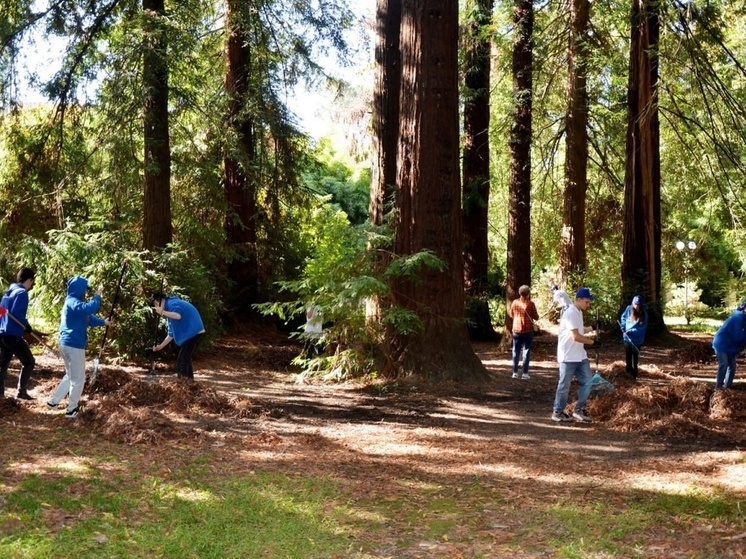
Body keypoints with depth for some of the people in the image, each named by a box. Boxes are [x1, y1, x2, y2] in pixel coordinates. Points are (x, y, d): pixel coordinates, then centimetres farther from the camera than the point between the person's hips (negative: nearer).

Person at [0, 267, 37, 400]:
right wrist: (26, 325, -9)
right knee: (29, 361, 0)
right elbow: (16, 313, -23)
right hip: (13, 334, -9)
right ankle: (21, 391, -4)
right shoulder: (22, 293, -12)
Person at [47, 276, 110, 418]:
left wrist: (103, 322, 20)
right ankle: (72, 409, 13)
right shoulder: (73, 302, -18)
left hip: (68, 343, 10)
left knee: (71, 376, 24)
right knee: (78, 378, 3)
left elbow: (88, 318, 25)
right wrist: (97, 295, -24)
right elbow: (90, 308, -37)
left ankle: (53, 401, 26)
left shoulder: (72, 302, 15)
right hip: (74, 345, -10)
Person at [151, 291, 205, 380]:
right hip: (191, 333, 11)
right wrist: (161, 346, 21)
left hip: (194, 332, -11)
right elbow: (171, 334, 23)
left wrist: (162, 312, -22)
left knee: (183, 359, -10)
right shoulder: (169, 309, 23)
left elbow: (178, 315, -31)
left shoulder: (171, 303, -7)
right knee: (185, 358, 14)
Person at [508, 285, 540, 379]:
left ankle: (515, 372, 11)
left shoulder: (515, 302, -1)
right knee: (526, 351, 1)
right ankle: (525, 373, -2)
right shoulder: (530, 304, -10)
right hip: (528, 331, -3)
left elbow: (511, 315, 12)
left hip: (516, 330, 3)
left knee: (516, 351, 11)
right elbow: (536, 317, -6)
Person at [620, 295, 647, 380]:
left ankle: (634, 374, 17)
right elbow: (623, 317, 9)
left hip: (637, 339, -3)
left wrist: (631, 331, -22)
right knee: (628, 355, 17)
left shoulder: (643, 314, -14)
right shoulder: (629, 309, -6)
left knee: (635, 357, 6)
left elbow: (642, 327, -16)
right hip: (627, 337, 3)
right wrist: (623, 327, -6)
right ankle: (629, 370, 35)